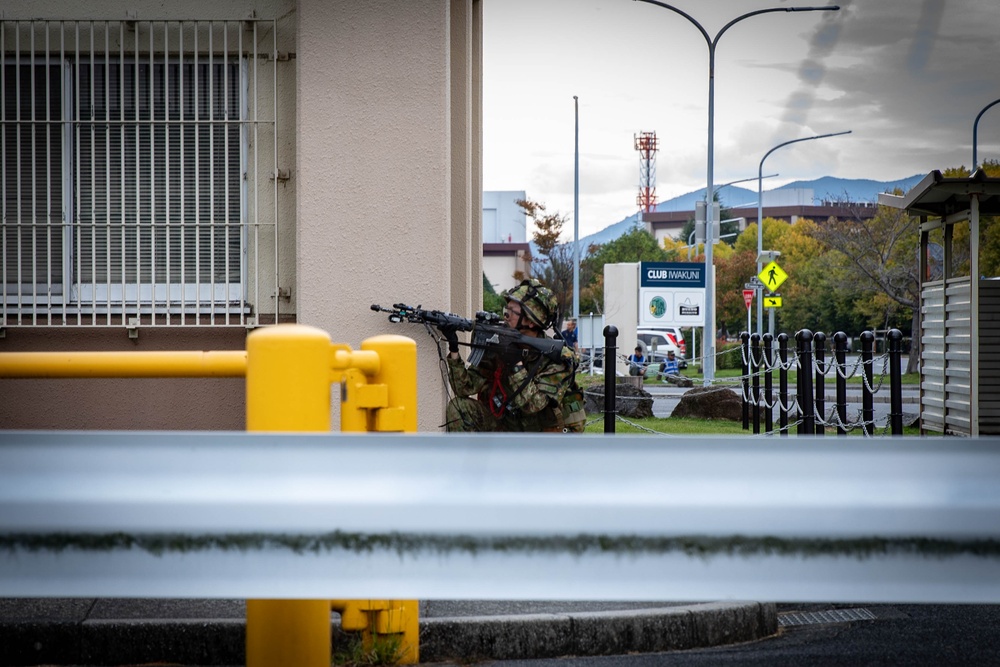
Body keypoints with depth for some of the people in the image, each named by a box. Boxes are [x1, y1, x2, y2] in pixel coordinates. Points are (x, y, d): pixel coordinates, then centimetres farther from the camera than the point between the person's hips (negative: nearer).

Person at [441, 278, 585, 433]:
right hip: (510, 428, 4)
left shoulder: (558, 358, -17)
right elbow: (465, 387, -9)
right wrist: (454, 350, -21)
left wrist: (516, 364, -31)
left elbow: (532, 404, -26)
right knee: (459, 407, -15)